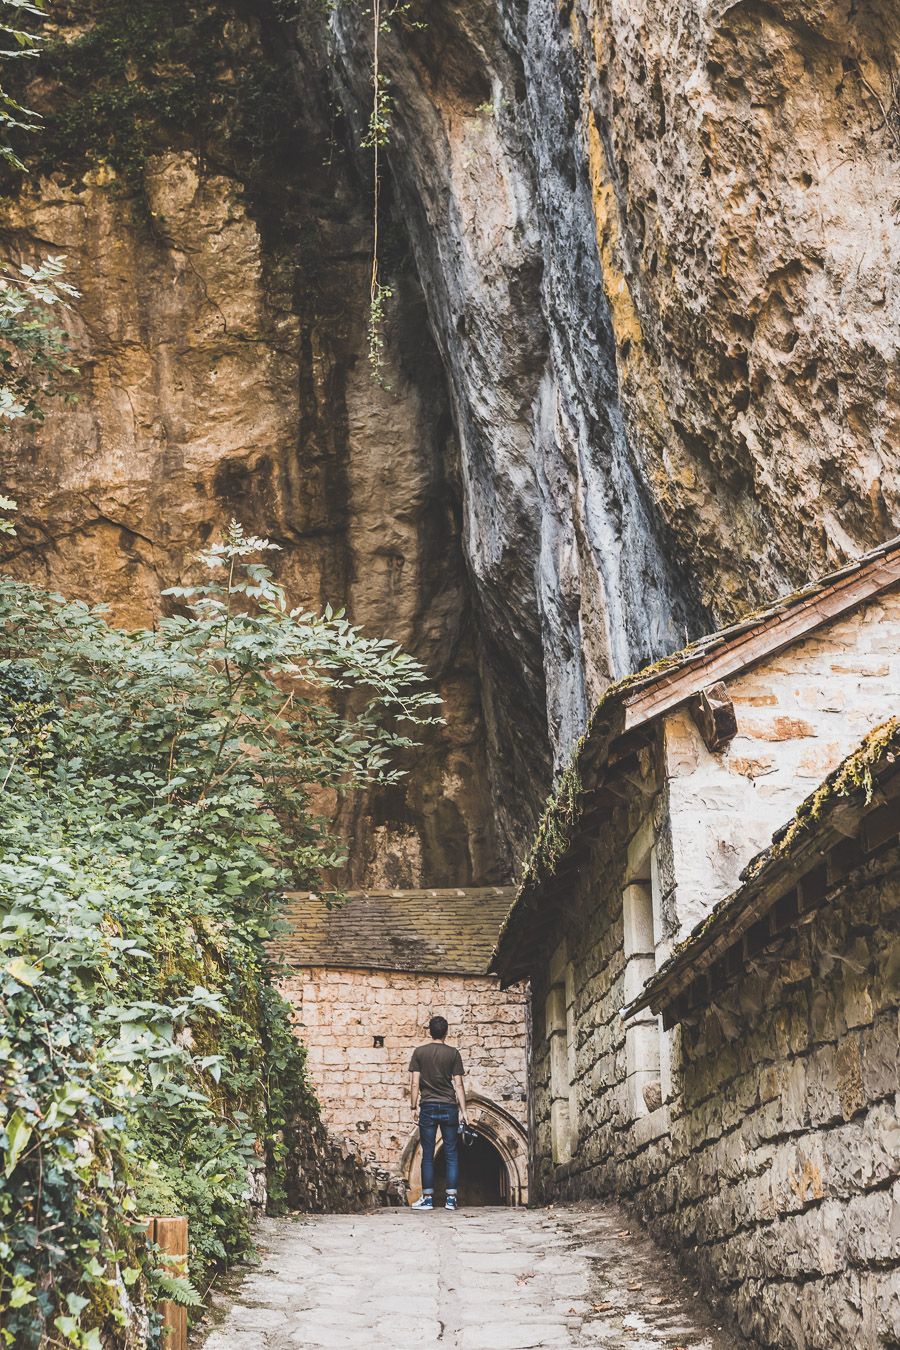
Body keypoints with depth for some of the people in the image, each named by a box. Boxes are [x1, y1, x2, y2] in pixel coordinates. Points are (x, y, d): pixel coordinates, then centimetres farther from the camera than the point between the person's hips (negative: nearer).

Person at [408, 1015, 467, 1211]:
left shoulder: (419, 1052, 1)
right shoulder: (453, 1053, 0)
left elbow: (414, 1083, -2)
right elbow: (458, 1084, -1)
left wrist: (414, 1107, 5)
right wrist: (463, 1111, 2)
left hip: (428, 1108, 0)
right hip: (449, 1107, 0)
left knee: (428, 1155, 4)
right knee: (451, 1154, 5)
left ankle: (428, 1198, 4)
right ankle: (451, 1198, 2)